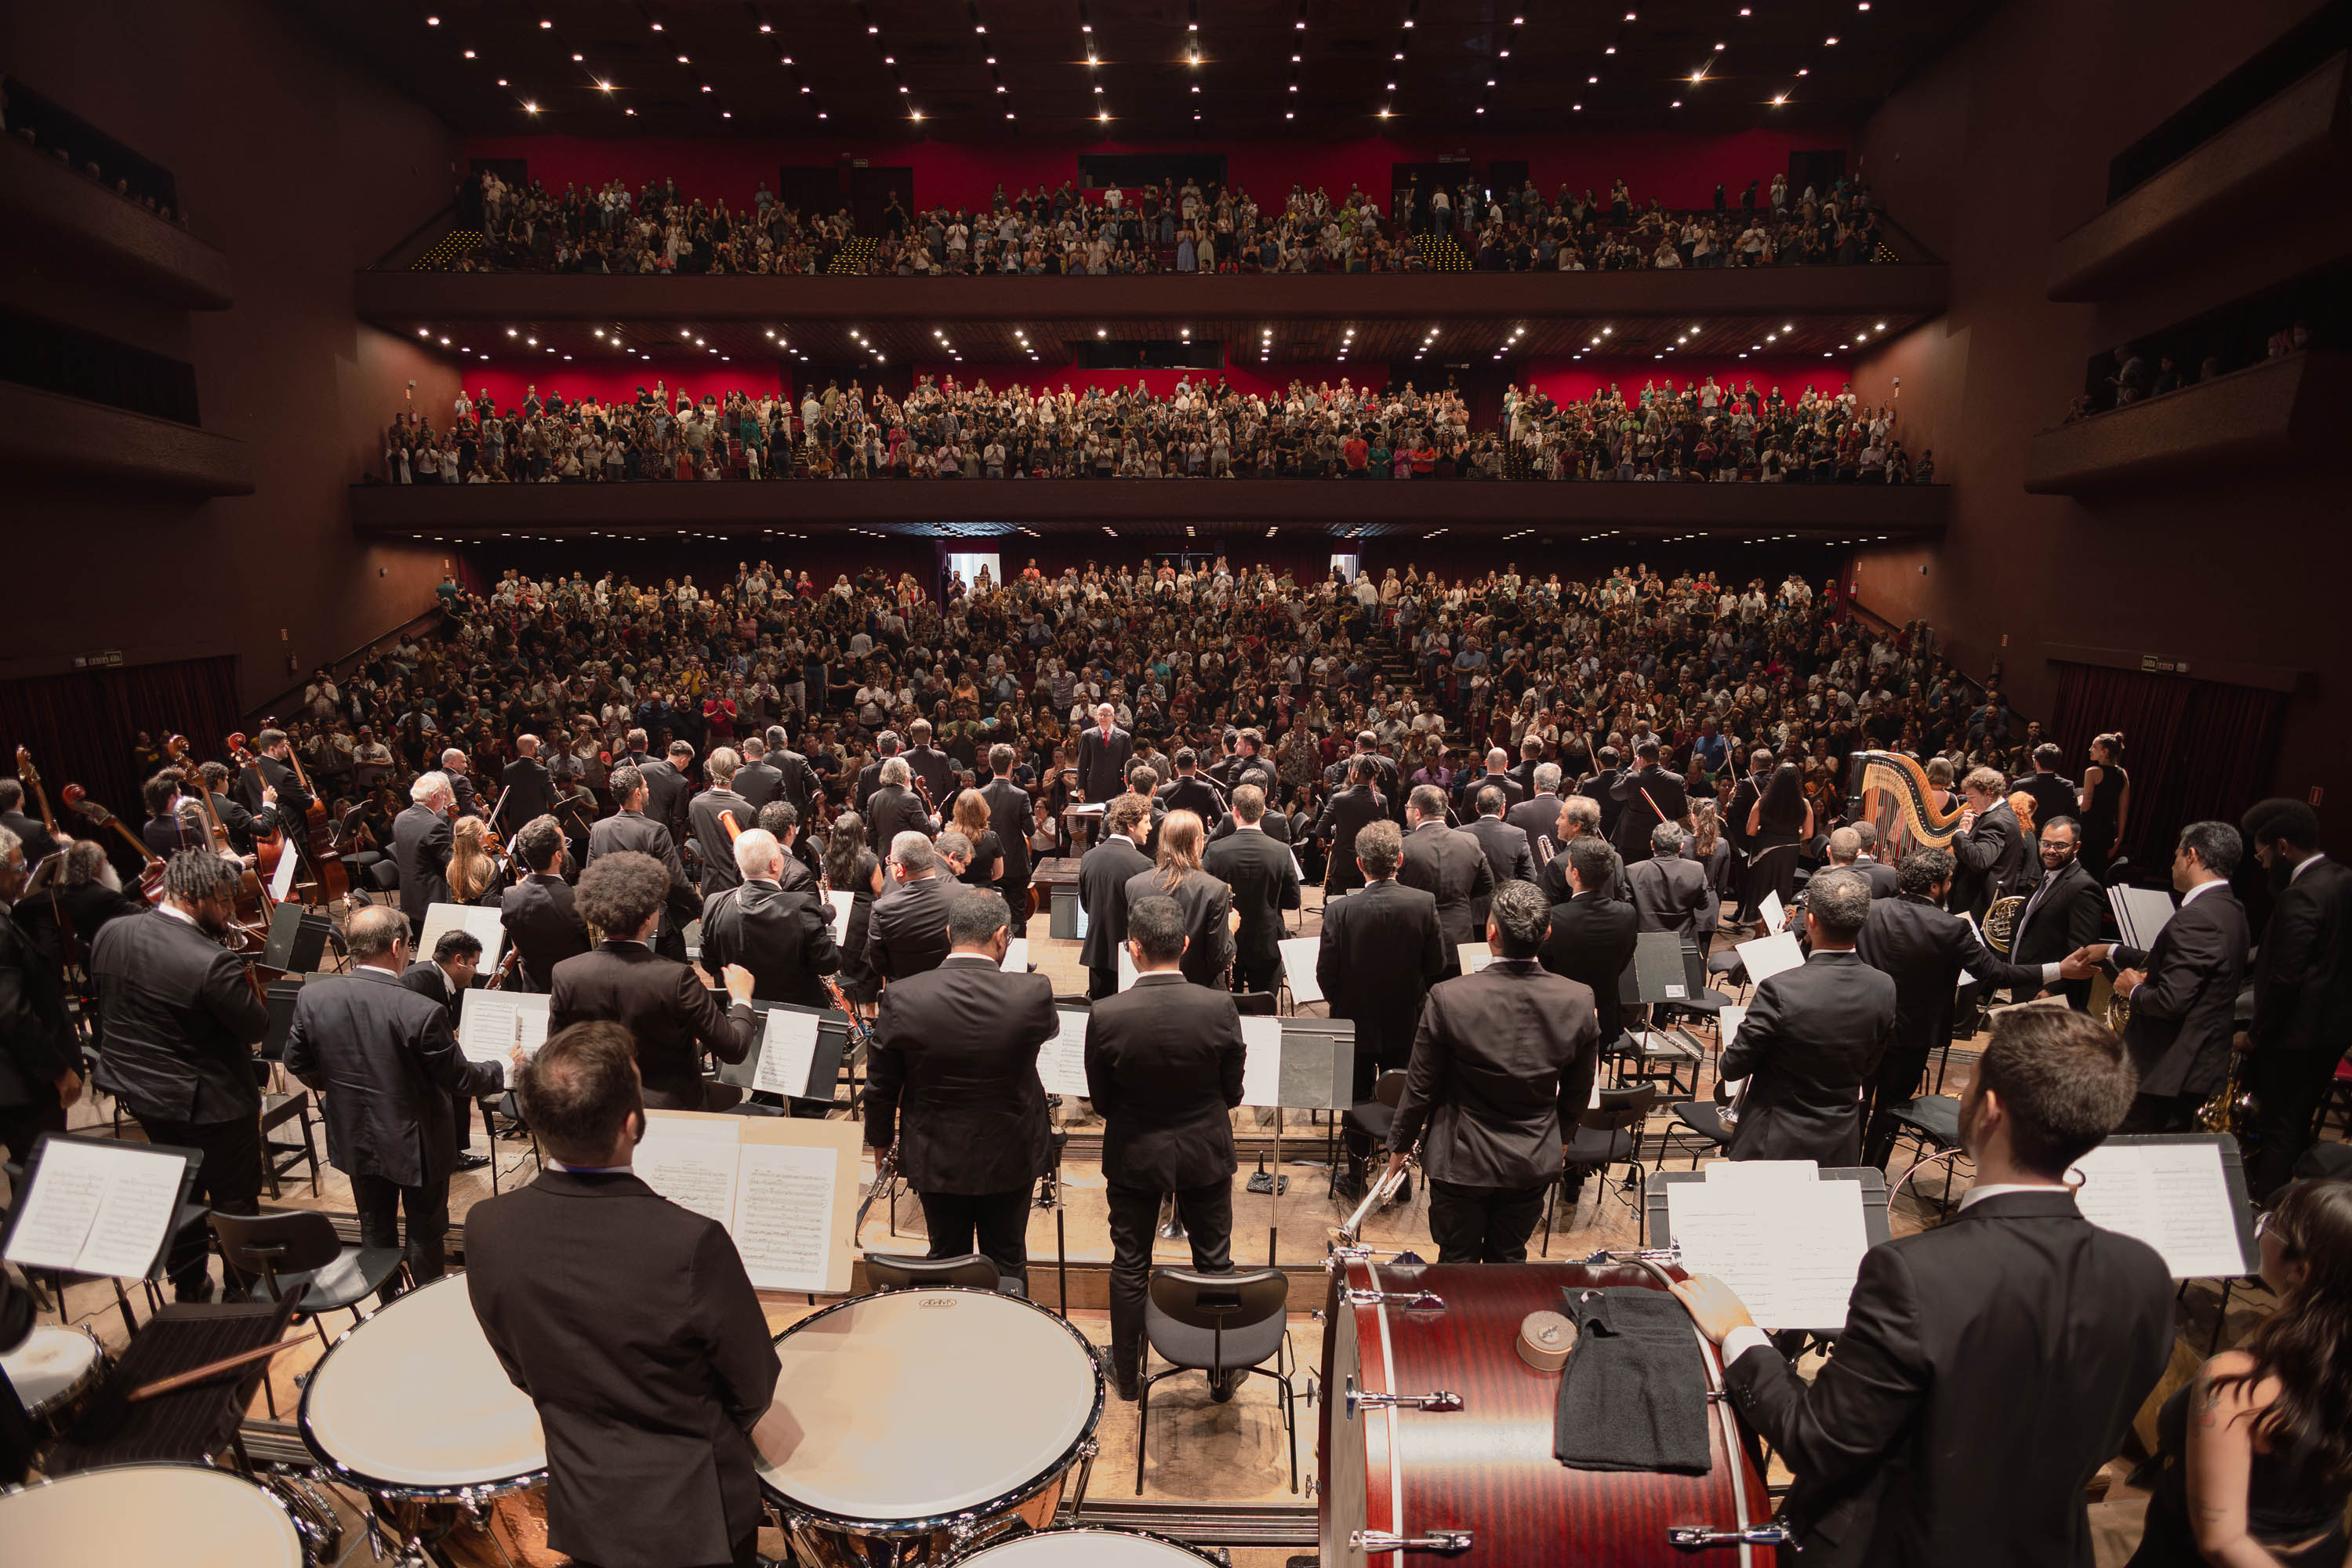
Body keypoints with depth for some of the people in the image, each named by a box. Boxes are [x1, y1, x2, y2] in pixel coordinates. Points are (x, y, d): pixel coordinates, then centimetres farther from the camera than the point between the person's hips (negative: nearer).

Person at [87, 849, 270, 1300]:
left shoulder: (110, 935, -7)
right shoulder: (212, 963, -32)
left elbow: (106, 998, 7)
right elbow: (258, 1027, -22)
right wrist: (244, 988, -9)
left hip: (138, 1090, 8)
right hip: (209, 1102, -8)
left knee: (180, 1187, 26)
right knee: (235, 1199, 12)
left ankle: (187, 1286, 41)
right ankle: (243, 1292, 27)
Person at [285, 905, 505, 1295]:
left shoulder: (312, 997, -16)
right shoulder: (423, 1012, -32)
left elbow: (297, 1064, 1)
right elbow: (459, 1078, -19)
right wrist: (503, 1072, 0)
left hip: (354, 1139, 5)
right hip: (416, 1144, -4)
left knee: (375, 1226, 25)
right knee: (425, 1230, 18)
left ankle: (389, 1303, 43)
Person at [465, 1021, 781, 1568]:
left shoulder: (486, 1229, -19)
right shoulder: (691, 1244, -33)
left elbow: (523, 1373, -1)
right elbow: (755, 1393, -16)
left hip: (579, 1513, 4)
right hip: (692, 1516, -3)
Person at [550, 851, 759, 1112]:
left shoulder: (565, 975, -13)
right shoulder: (675, 978, -26)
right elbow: (734, 1049, -19)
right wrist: (741, 998, -1)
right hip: (673, 1109, -5)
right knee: (730, 1093, 22)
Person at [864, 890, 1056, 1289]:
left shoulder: (901, 997, -19)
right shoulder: (1032, 994, -23)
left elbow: (880, 1085, -8)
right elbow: (1051, 1030, 3)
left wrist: (881, 1141, 10)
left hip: (935, 1159, 1)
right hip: (1010, 1158, 0)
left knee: (947, 1261, 21)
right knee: (1008, 1263, 19)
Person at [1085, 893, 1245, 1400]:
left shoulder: (1106, 1016, -23)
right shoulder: (1219, 1008, -21)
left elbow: (1100, 1102, -9)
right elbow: (1233, 1092, -8)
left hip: (1133, 1156, 0)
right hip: (1205, 1153, 1)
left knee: (1129, 1266, 18)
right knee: (1215, 1261, 20)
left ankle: (1126, 1373, 35)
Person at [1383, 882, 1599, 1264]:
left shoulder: (1448, 998, -24)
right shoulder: (1579, 1000, -15)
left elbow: (1421, 1086, -12)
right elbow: (1578, 1090, 1)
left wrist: (1400, 1144, 5)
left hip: (1462, 1161, -2)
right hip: (1535, 1161, 3)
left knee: (1457, 1263, 17)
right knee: (1510, 1261, 22)